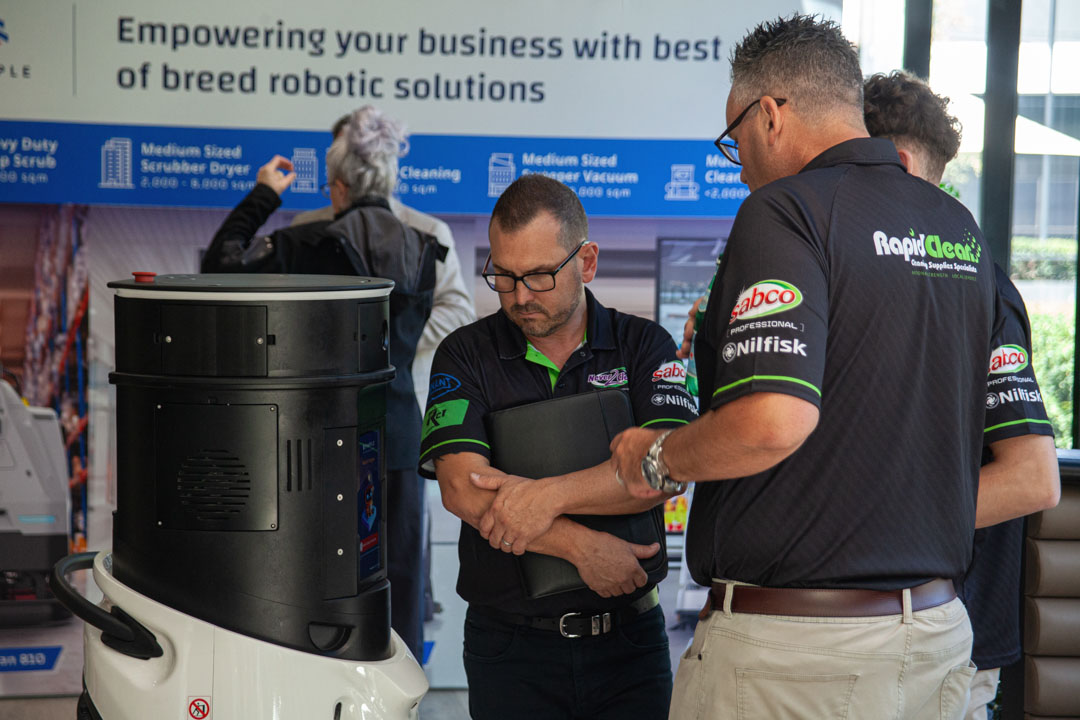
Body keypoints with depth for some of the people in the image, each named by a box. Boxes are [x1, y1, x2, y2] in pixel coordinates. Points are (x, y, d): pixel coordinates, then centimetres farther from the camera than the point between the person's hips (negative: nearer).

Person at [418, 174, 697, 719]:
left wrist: (549, 496, -22)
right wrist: (581, 546, -20)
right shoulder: (465, 356, 1)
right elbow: (463, 490, -12)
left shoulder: (645, 346, 3)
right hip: (510, 647, 0)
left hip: (630, 638, 1)